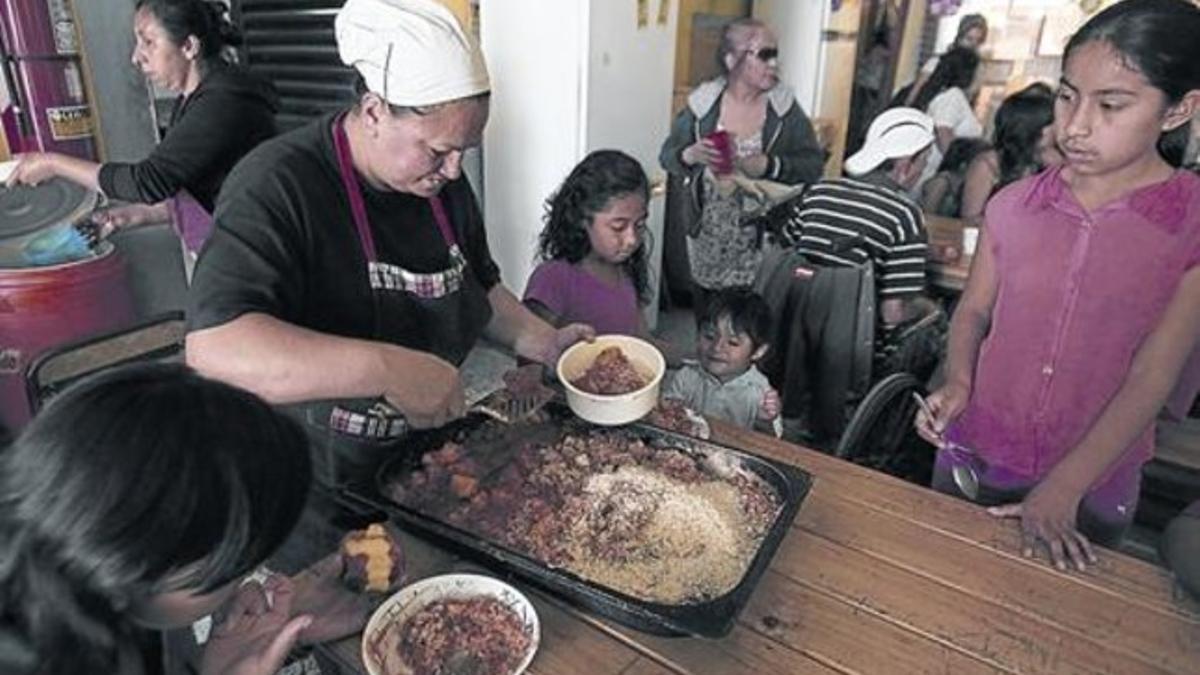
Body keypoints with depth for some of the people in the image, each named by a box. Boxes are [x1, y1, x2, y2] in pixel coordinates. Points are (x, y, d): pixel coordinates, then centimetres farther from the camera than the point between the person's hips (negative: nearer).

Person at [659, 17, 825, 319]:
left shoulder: (785, 106, -4)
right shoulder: (703, 101, -3)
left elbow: (813, 164, -3)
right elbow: (667, 154, 4)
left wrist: (769, 166, -20)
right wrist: (689, 156, -19)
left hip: (762, 237, -1)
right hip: (707, 236, 1)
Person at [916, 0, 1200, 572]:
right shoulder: (1013, 206, -6)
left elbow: (1152, 377, -16)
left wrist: (1062, 491, -21)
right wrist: (958, 383, -16)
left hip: (1093, 486, -2)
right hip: (975, 458, 2)